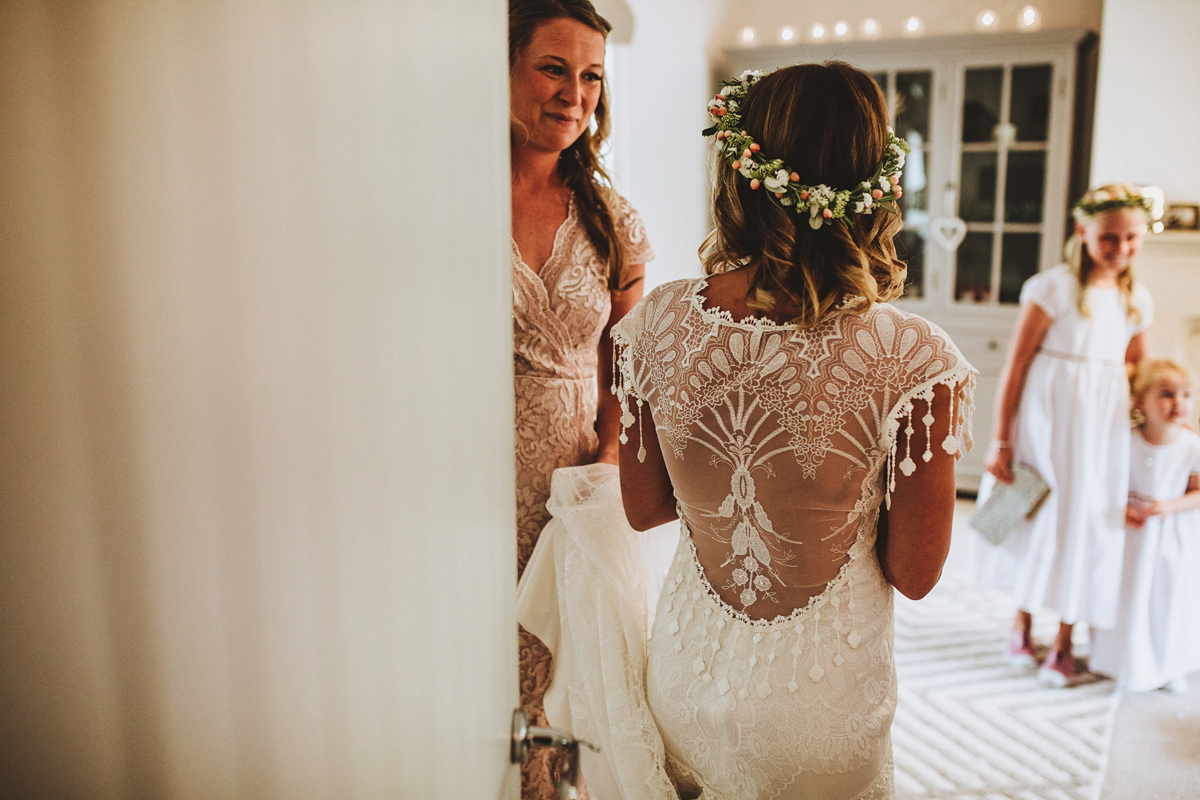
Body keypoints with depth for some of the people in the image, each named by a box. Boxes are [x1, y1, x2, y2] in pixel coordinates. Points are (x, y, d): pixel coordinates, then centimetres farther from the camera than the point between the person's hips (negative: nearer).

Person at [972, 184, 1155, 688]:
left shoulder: (1137, 300, 4)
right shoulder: (1053, 287, -12)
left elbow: (1138, 373, 15)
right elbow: (1015, 367, -13)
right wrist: (1001, 441, -14)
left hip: (1104, 429, 4)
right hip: (1046, 420, -4)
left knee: (1085, 526, 9)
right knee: (1033, 520, 8)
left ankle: (1064, 643, 25)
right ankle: (1021, 628, 30)